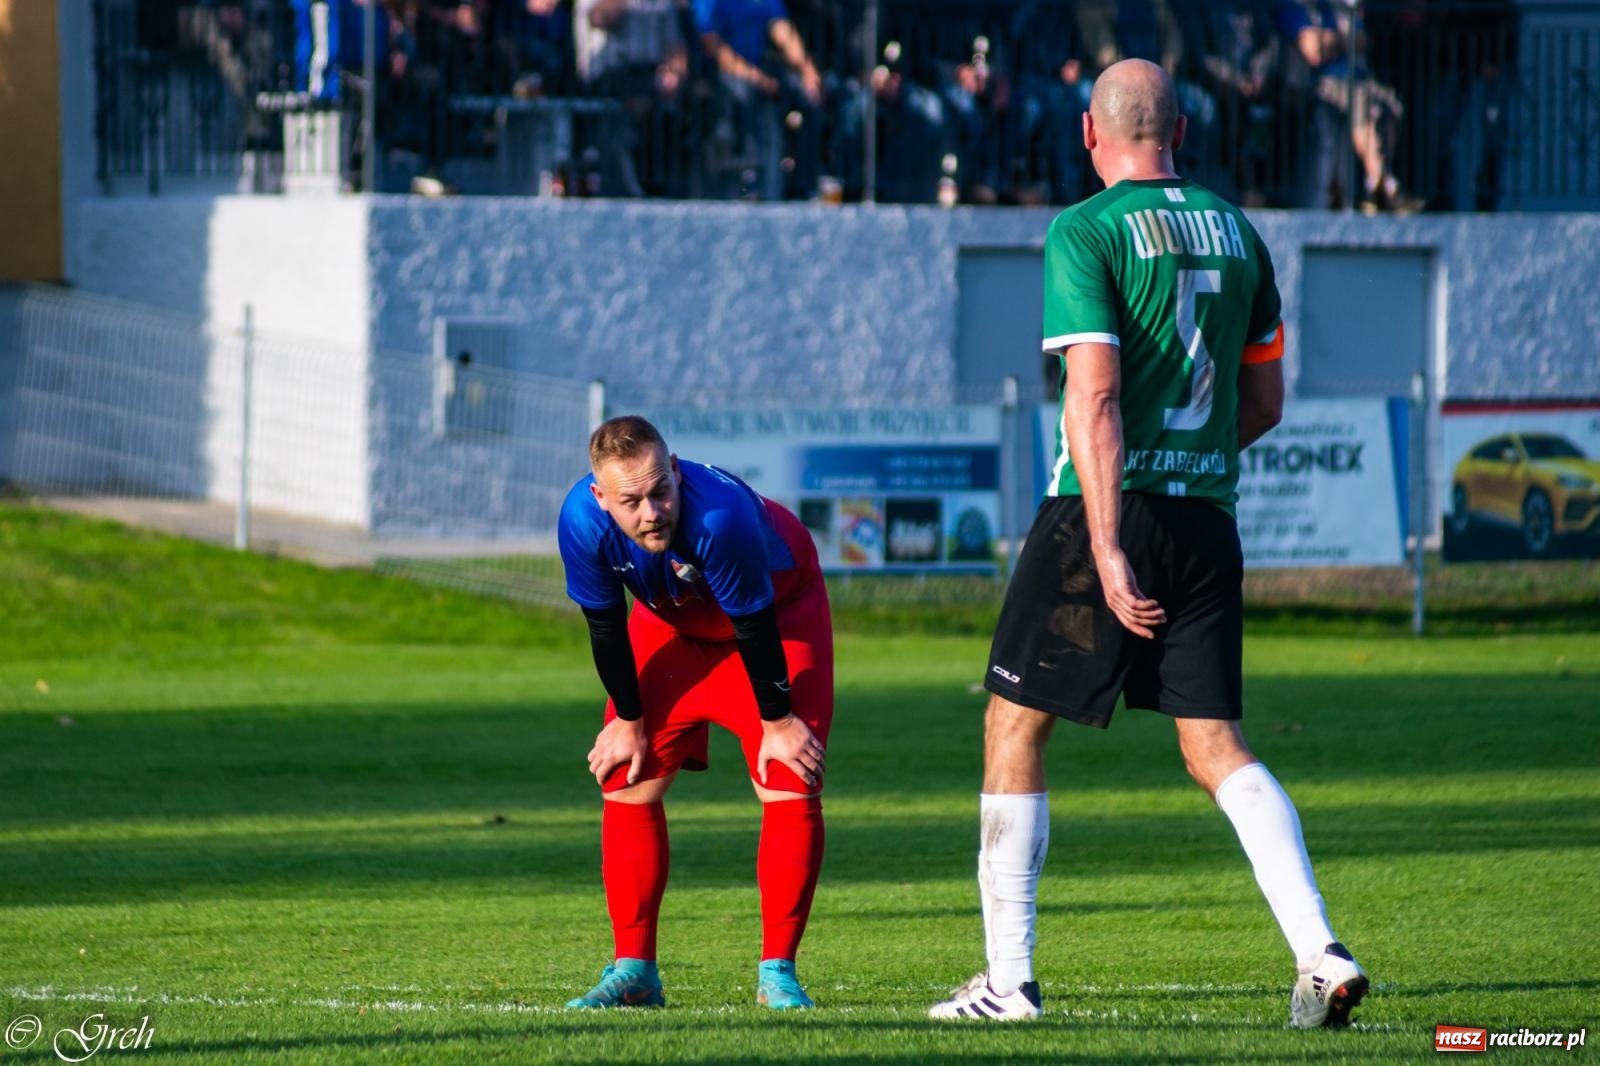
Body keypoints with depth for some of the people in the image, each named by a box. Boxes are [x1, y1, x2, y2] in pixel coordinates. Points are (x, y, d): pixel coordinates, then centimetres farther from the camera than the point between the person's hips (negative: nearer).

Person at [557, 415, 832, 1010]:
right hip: (673, 620, 4)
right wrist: (628, 723, -5)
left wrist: (778, 722, -18)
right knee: (627, 779, -4)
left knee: (791, 786, -14)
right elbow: (606, 626, -14)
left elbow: (755, 627, -30)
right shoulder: (582, 521, -31)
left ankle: (777, 972, -5)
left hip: (780, 611, -4)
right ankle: (634, 970, 5)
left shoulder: (719, 516, -43)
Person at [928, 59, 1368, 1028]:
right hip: (1208, 514, 5)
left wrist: (1109, 551, -20)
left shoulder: (1085, 233, -9)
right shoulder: (1235, 231, 10)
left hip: (1105, 511, -5)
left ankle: (1009, 979, 9)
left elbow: (1094, 397, -17)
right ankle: (1322, 954, -11)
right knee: (1216, 746, 6)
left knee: (1014, 729, 9)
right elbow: (1265, 402, 16)